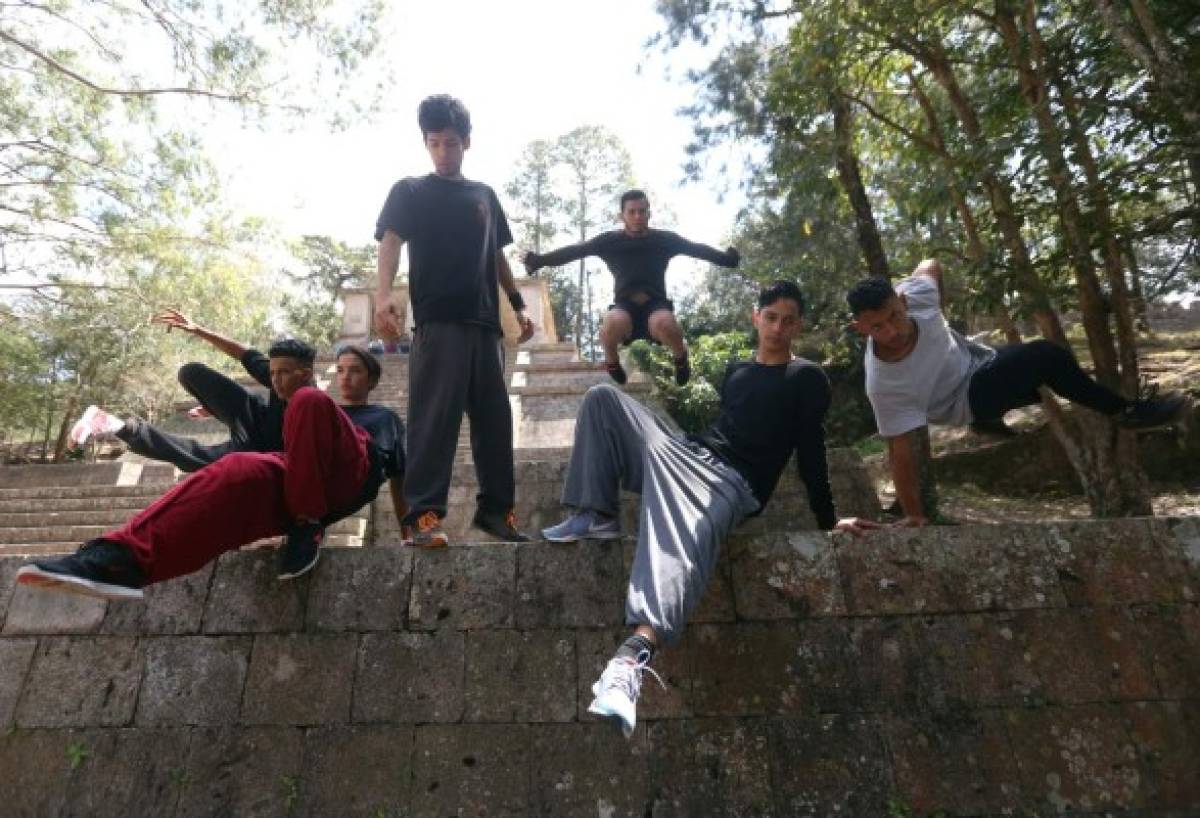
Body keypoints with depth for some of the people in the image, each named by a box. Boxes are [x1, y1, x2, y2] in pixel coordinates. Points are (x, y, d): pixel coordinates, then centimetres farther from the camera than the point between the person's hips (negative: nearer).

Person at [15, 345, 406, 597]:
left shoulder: (385, 417, 30)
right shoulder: (312, 411, 40)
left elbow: (399, 477, 22)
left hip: (351, 474, -3)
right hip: (294, 480, 3)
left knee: (309, 402, -29)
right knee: (238, 472, -31)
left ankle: (308, 526, -26)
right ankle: (121, 557, -48)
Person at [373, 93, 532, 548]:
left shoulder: (485, 196, 23)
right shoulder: (410, 191, 10)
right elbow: (391, 241, -5)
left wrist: (519, 305, 15)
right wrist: (384, 294, -23)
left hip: (485, 322, 5)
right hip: (437, 321, -4)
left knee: (494, 419, 3)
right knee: (433, 416, -12)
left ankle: (496, 509, 11)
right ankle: (424, 514, -11)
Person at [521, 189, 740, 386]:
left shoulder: (664, 239, 7)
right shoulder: (610, 240, 5)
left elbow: (698, 249, 3)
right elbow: (575, 250, 1)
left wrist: (726, 258, -13)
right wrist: (540, 260, -10)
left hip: (656, 305, 0)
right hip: (624, 306, 0)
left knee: (665, 323, -36)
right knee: (613, 322, -36)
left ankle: (680, 356, 0)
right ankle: (611, 361, -1)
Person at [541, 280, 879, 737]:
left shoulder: (807, 379, 8)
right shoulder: (735, 370, 25)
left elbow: (811, 452, 4)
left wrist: (828, 521, 2)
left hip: (733, 482, -6)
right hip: (687, 454, 7)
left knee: (686, 538, -41)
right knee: (603, 398, -3)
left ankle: (635, 654, -62)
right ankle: (597, 515, -11)